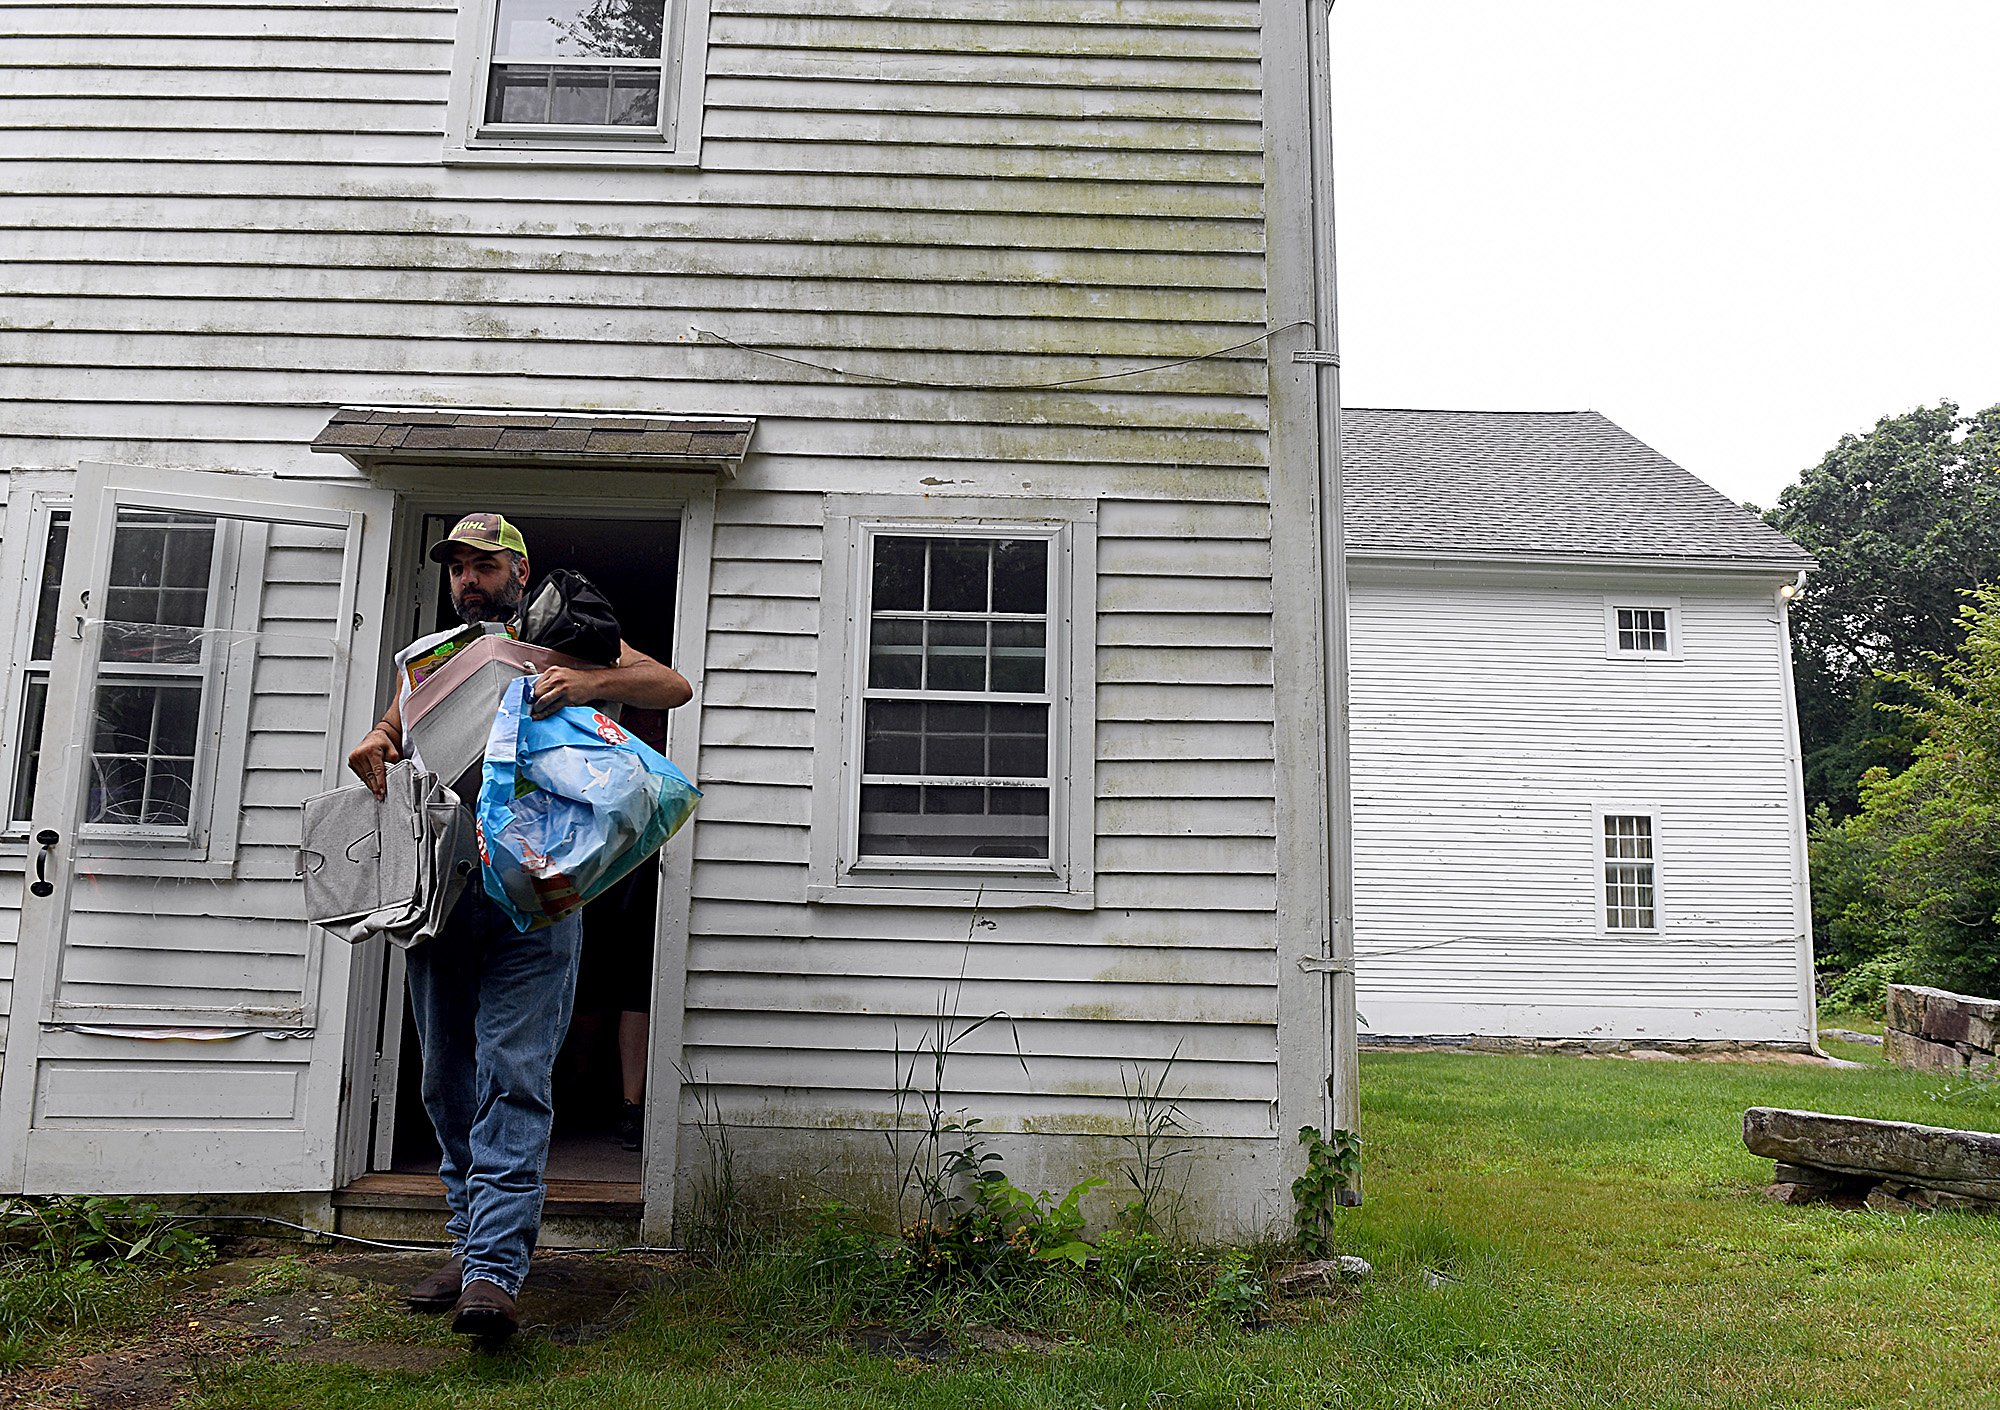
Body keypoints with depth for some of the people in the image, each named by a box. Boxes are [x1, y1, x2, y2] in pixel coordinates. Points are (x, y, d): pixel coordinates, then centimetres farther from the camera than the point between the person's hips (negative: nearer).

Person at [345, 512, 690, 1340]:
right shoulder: (426, 657, 21)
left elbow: (673, 687, 0)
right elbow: (396, 727, 27)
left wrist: (590, 682, -19)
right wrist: (376, 741, 2)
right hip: (437, 890, 5)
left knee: (513, 1077, -12)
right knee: (448, 1082, 9)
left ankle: (495, 1272, -15)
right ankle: (470, 1244, 21)